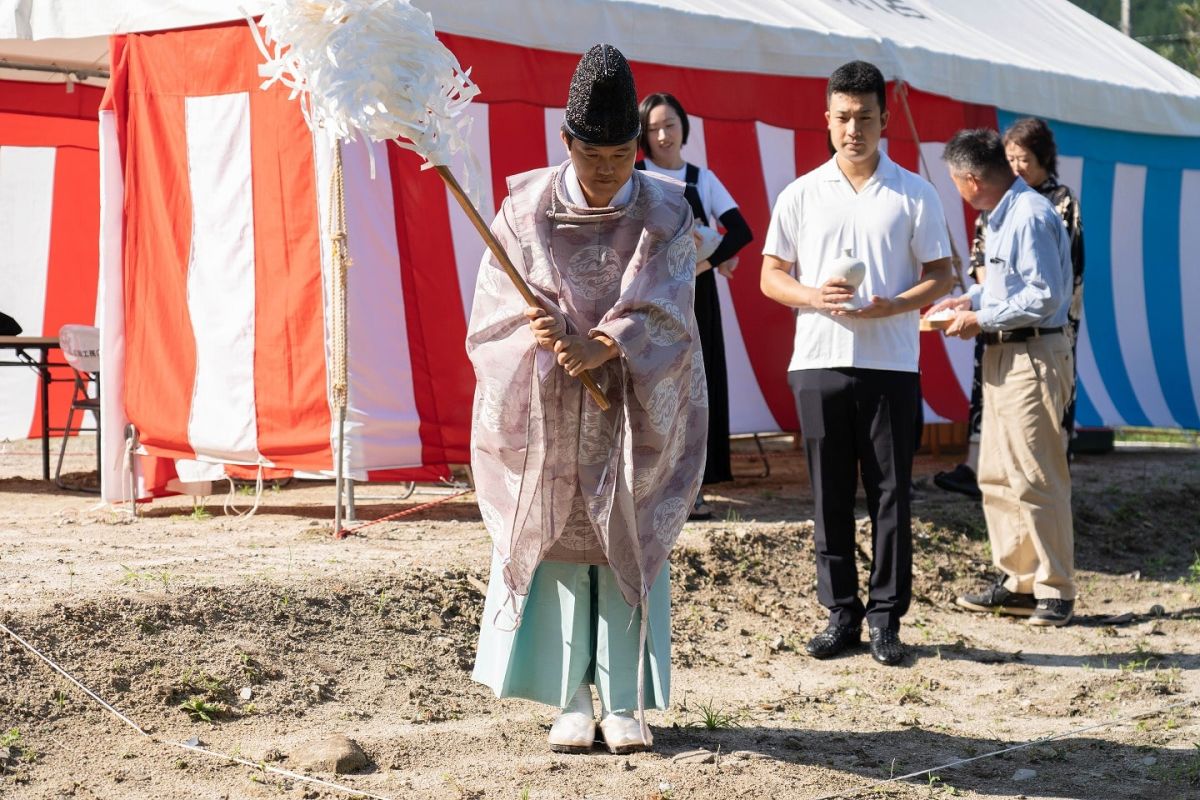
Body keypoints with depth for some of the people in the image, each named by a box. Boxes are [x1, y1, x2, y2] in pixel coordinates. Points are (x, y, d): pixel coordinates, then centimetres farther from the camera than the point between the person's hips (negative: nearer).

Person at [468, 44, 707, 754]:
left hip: (635, 410, 0)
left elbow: (664, 313, -12)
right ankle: (573, 701, 9)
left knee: (630, 548, 2)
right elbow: (501, 305, -5)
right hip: (548, 412, 0)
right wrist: (540, 330, -27)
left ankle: (623, 703, 9)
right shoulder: (528, 208, -3)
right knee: (557, 545, 1)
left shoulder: (666, 212, -4)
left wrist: (602, 347, -29)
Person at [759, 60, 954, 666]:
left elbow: (940, 275, 5)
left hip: (890, 363, -1)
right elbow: (771, 275, 10)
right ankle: (841, 613, 13)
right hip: (818, 361, 1)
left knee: (890, 492, -1)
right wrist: (813, 296, -11)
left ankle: (885, 617, 6)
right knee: (830, 495, 4)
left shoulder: (915, 195, 4)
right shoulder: (801, 195, 8)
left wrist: (894, 305, -14)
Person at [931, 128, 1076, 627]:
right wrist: (968, 300, 13)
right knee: (997, 475, 12)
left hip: (1033, 357, -10)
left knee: (1035, 478, -7)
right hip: (1003, 357, 10)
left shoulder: (1030, 217, -17)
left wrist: (981, 319, -14)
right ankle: (1018, 583, 18)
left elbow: (1045, 295, -21)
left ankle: (1055, 592, -1)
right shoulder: (1001, 217, 14)